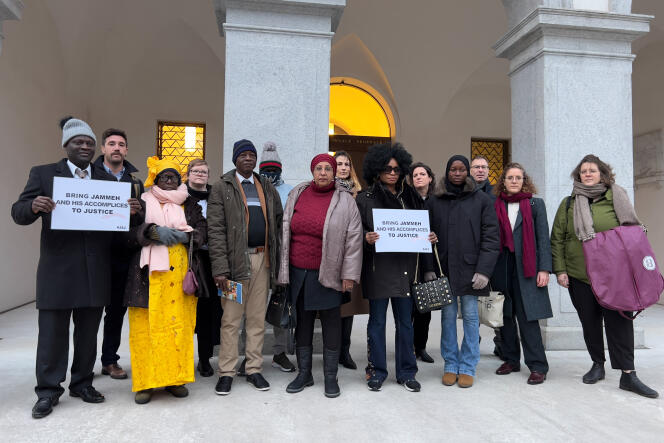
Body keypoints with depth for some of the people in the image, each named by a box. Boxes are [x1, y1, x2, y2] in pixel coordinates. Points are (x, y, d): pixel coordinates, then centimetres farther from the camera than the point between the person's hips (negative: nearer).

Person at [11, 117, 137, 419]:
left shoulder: (108, 180, 11)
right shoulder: (42, 174, 4)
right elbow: (18, 213, 0)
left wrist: (132, 212, -13)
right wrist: (33, 206, -23)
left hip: (96, 271, 3)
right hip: (58, 269, -2)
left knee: (88, 332, 13)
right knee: (53, 332, 5)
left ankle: (82, 383, 27)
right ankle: (48, 391, 18)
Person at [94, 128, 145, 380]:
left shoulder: (135, 181, 12)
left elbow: (143, 219, 8)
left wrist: (136, 211, -14)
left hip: (123, 254, 2)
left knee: (117, 309, 10)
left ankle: (110, 360, 23)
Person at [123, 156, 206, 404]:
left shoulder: (189, 205, 15)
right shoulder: (142, 202, 11)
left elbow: (202, 231, 8)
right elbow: (130, 230, 1)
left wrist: (184, 235, -11)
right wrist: (154, 231, -16)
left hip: (180, 272, 2)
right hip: (149, 273, -1)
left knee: (179, 323, 0)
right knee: (147, 325, -3)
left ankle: (175, 377, 11)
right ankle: (145, 381, 6)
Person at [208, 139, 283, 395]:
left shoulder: (267, 188, 15)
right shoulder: (222, 188, 1)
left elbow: (278, 221, 16)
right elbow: (215, 229, -6)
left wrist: (275, 256, 6)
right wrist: (220, 267, -14)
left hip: (262, 259, 4)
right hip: (236, 259, -4)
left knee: (258, 318, 10)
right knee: (231, 319, 2)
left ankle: (254, 369, 21)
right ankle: (226, 372, 14)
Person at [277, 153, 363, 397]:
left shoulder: (344, 200, -3)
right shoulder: (297, 194, 7)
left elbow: (353, 239, -5)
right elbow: (285, 231, 12)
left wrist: (349, 274, -9)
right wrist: (283, 269, 10)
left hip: (328, 274, -3)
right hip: (298, 272, 4)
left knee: (331, 323, 6)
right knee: (302, 321, 12)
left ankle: (331, 376, 20)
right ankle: (304, 373, 27)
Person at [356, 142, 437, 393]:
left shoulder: (411, 197, 12)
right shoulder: (366, 199, 2)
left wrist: (429, 238, -2)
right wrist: (367, 238, -19)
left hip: (405, 267, 3)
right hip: (377, 268, -3)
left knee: (405, 322, 9)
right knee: (377, 321, 6)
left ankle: (406, 372, 23)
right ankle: (377, 372, 20)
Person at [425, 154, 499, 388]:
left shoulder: (481, 200, 2)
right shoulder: (434, 201, 7)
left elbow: (491, 237, -1)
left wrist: (484, 270, -9)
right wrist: (429, 268, -1)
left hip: (470, 269, -1)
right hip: (444, 268, 2)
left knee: (470, 316, 3)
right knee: (448, 315, 6)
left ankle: (467, 367, 15)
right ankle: (450, 365, 18)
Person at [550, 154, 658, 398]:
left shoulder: (616, 199, 6)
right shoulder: (569, 203, 7)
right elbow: (557, 239, 6)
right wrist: (560, 269, -1)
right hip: (578, 275, 1)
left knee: (619, 320, -5)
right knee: (589, 322, 9)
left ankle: (628, 374, 2)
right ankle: (598, 364, 25)